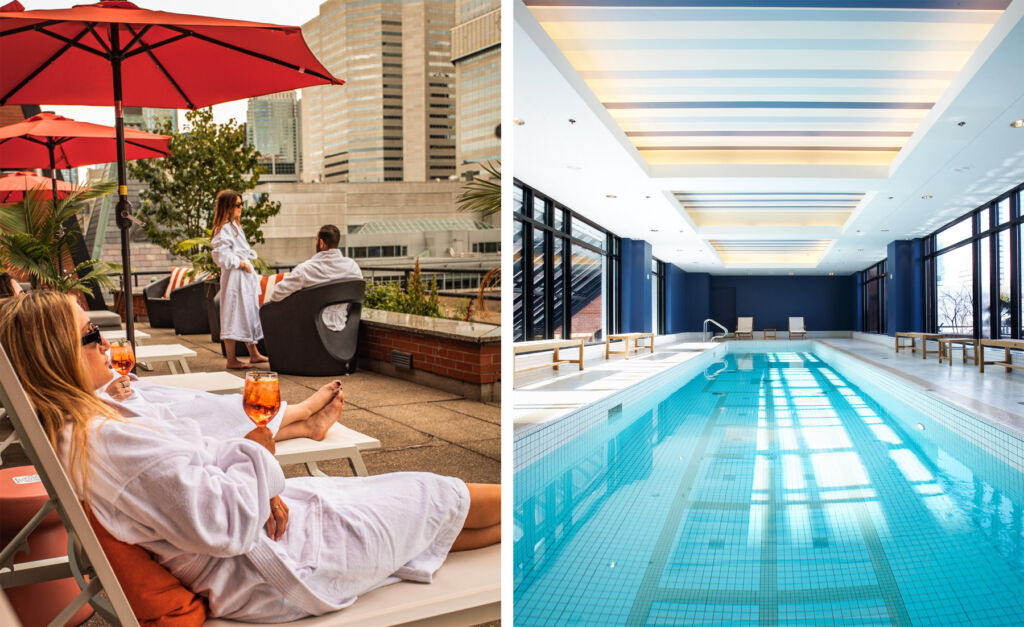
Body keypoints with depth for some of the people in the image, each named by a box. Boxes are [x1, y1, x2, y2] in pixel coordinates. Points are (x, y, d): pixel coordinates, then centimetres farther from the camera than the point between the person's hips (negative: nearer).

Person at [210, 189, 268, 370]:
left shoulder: (235, 226, 17)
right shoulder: (223, 229, -14)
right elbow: (221, 255, -23)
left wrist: (247, 262, 13)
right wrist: (241, 263, -17)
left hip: (246, 276, 10)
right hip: (234, 278, -10)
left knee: (250, 314, 15)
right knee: (233, 316, -5)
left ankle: (254, 354, 25)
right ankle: (231, 360, 1)